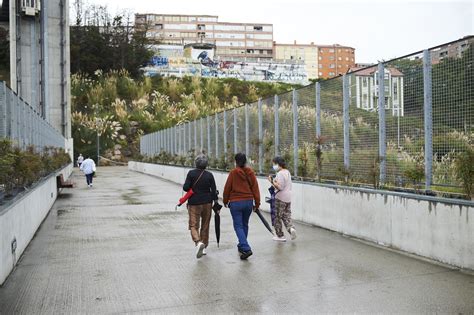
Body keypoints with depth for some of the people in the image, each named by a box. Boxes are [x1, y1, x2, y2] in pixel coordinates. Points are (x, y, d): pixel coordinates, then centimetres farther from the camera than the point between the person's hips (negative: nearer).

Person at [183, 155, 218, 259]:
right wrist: (216, 203, 2)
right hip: (207, 203, 3)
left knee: (193, 225, 1)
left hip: (194, 203, -3)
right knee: (205, 226, 14)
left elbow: (186, 187, -10)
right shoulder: (209, 175, -2)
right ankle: (203, 248, 21)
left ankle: (198, 242, -25)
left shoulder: (191, 173, -8)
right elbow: (214, 191, -3)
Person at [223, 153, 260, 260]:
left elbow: (227, 188, -4)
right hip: (248, 202, 4)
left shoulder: (233, 173, -9)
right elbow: (255, 188, 2)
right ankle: (242, 245, 32)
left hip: (235, 203, -4)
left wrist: (225, 201, 11)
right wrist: (257, 203, 9)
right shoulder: (250, 173, 1)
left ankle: (246, 249, -15)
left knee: (238, 226, -1)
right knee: (245, 224, 19)